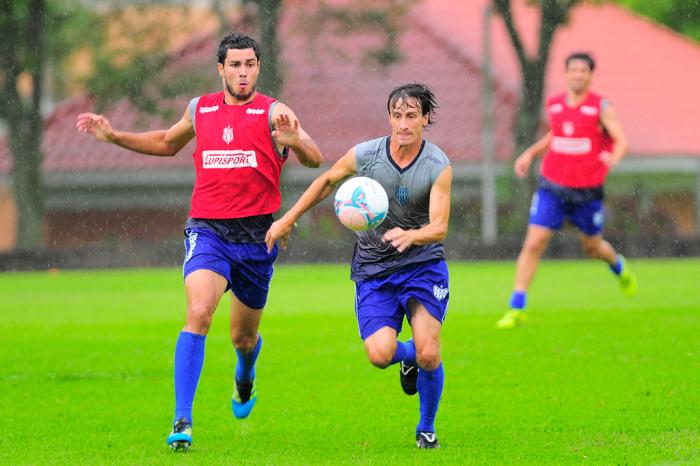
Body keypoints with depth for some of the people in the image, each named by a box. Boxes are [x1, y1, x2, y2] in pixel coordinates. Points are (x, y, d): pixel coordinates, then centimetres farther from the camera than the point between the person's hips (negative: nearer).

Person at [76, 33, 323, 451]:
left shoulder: (272, 112, -4)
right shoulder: (200, 109, 7)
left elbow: (315, 159, -16)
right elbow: (167, 143, 28)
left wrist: (294, 140, -39)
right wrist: (114, 136, 17)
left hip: (257, 235, -1)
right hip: (208, 229, 1)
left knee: (244, 337, 14)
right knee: (198, 313, -24)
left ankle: (245, 378, 52)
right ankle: (182, 422, -25)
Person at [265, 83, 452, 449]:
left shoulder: (439, 167, -11)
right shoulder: (364, 155, -8)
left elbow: (439, 227, -17)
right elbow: (327, 181, 12)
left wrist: (410, 235, -39)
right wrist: (288, 220, 13)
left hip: (423, 263, -1)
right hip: (373, 268, 1)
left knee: (429, 355, -16)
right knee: (380, 354, -19)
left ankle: (426, 429, 12)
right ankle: (409, 356, 21)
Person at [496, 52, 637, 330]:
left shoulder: (601, 107, -8)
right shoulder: (553, 105, 4)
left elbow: (622, 140, -14)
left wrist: (614, 157, -35)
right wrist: (530, 153, 14)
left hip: (587, 192, -2)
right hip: (552, 188, 2)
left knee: (593, 248, 15)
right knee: (533, 244, -11)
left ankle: (619, 268, 52)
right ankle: (516, 309, -9)